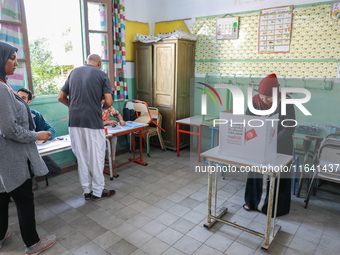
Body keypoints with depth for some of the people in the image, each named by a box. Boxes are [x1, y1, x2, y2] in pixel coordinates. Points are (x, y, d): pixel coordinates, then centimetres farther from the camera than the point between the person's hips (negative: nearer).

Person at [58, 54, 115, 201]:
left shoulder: (74, 72, 12)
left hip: (74, 122, 5)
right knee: (96, 157, 7)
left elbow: (61, 97, 12)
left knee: (81, 157, 13)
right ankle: (97, 192, 19)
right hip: (93, 122, -4)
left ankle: (87, 191, 25)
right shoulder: (102, 75, -1)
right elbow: (108, 102, -9)